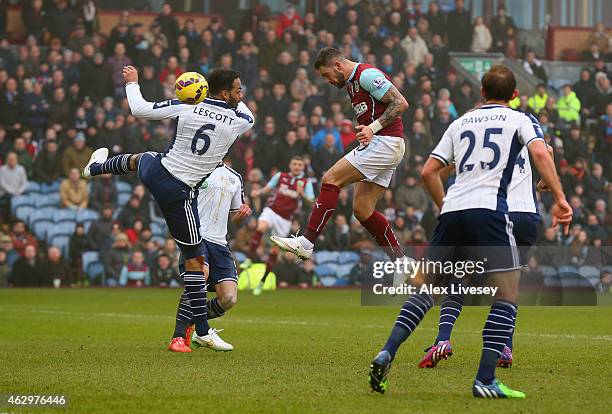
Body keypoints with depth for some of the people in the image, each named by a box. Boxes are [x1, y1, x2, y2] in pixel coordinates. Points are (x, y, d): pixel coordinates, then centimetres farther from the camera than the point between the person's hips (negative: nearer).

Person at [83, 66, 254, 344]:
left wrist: (132, 83, 19)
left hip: (154, 171, 4)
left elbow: (139, 110, 2)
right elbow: (249, 117, 15)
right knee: (195, 259, 6)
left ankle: (96, 167, 76)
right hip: (178, 192, -4)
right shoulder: (237, 121, -12)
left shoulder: (184, 108, -8)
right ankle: (202, 331, 9)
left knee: (139, 159, 43)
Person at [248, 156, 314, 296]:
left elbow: (311, 202, -4)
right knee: (261, 228, -35)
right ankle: (250, 256, -29)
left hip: (285, 219, 1)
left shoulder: (306, 182, 3)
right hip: (272, 210, -1)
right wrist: (258, 193, -11)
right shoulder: (280, 176, 5)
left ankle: (262, 281, 15)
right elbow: (267, 189, 10)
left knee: (275, 249, 3)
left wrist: (302, 194, -23)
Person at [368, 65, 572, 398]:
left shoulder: (461, 122, 24)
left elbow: (428, 172, 20)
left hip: (451, 210, 4)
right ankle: (485, 380, -11)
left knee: (426, 289, 14)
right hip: (489, 209, -4)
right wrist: (560, 200, -7)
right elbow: (540, 153, -7)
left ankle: (386, 353, 0)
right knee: (507, 293, 0)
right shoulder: (519, 120, 13)